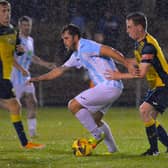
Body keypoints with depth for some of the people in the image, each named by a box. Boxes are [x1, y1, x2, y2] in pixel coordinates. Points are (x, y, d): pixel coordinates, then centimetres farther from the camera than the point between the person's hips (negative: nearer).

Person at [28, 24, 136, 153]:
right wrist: (38, 78, 27)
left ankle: (97, 135, -3)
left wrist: (128, 65, -29)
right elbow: (60, 70, 29)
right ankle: (112, 149, 25)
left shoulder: (85, 47, -11)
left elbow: (110, 51, -22)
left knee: (74, 105, -9)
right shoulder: (77, 55, 20)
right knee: (94, 119, 22)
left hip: (109, 86, -10)